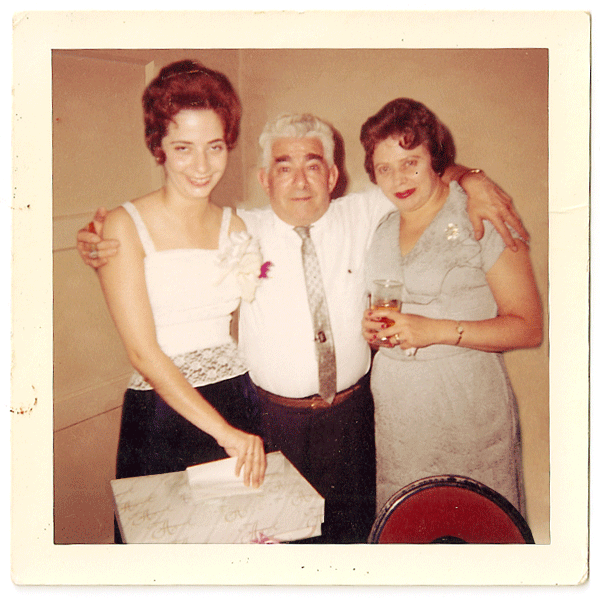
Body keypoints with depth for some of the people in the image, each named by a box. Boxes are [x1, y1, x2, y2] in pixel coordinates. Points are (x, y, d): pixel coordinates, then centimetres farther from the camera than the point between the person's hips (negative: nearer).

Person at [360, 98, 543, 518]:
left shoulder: (483, 223, -8)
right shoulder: (380, 231, 11)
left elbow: (528, 328, -11)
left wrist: (437, 330, -20)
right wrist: (371, 327, -1)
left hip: (467, 417, -5)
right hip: (396, 418, 5)